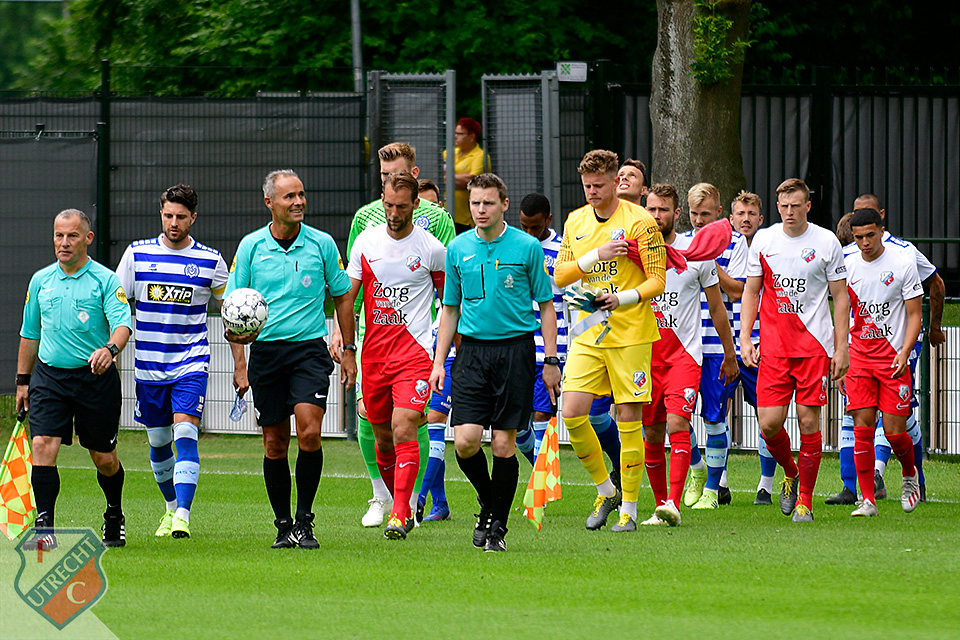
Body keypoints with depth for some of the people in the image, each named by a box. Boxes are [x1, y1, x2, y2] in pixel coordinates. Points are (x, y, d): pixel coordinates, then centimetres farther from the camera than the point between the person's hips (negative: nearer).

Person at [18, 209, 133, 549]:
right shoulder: (41, 281, 9)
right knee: (43, 445, -16)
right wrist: (23, 380, 20)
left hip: (95, 377, -2)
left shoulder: (105, 280, -3)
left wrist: (110, 349, -36)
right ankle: (45, 529, -16)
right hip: (49, 375, 2)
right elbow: (29, 333, 20)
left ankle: (115, 514, 33)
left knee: (104, 458, 5)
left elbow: (122, 322, -15)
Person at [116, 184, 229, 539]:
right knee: (158, 441, 12)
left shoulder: (210, 260, 0)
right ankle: (171, 507, 33)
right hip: (148, 366, 3)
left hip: (191, 364, -3)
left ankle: (183, 515, -25)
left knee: (185, 435, -18)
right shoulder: (137, 254, 2)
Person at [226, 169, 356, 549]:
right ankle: (283, 526, 15)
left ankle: (304, 521, -5)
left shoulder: (322, 244, 2)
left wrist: (348, 351, 10)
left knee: (309, 432, -17)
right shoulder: (250, 247, 2)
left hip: (309, 347, -1)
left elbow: (342, 298, 13)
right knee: (275, 443, 3)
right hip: (265, 350, 1)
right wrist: (239, 364, -4)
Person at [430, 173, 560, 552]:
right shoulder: (458, 249, 8)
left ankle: (497, 526, 9)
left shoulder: (527, 247, -1)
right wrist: (438, 362, 9)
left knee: (504, 442, -2)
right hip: (472, 350, 2)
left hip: (515, 347, -2)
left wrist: (551, 360, -1)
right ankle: (488, 502, 18)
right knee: (465, 440, -9)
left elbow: (546, 305, 4)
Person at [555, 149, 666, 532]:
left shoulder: (639, 222, -6)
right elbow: (560, 276, 5)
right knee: (572, 414, -6)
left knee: (628, 420, -4)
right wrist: (597, 255, -10)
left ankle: (629, 509, 5)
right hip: (586, 334, 5)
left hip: (630, 333, -4)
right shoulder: (575, 222, 10)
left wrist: (621, 298, -21)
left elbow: (657, 281, -6)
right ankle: (605, 491, 14)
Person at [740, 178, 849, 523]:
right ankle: (790, 473, 24)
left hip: (815, 345, -2)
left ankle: (805, 500, 7)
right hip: (773, 346, 2)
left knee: (809, 421, -4)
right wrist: (745, 339, 2)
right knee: (769, 424, -6)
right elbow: (751, 291, 12)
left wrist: (842, 348, -1)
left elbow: (840, 297, 4)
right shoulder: (763, 240, 6)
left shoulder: (827, 242, 0)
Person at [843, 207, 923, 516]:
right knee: (862, 428, -7)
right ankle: (868, 500, -3)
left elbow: (914, 314, -2)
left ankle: (910, 474, 27)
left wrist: (904, 352, -16)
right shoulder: (848, 266, 5)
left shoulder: (904, 264, -4)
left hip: (893, 359, -2)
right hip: (858, 357, 3)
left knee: (894, 431, -5)